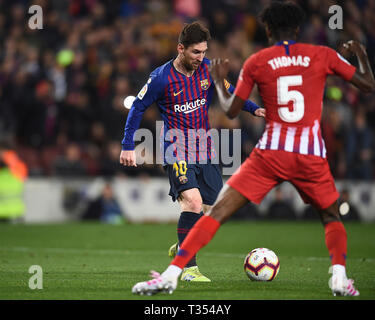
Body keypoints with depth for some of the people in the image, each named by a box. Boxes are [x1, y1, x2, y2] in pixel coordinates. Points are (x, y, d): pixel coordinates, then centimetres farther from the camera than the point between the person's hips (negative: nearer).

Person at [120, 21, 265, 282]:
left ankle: (181, 248, 31)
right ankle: (189, 269, -17)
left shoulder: (208, 68, 0)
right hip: (177, 151, -5)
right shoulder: (162, 78, -12)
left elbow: (228, 92, 15)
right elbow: (138, 107, -2)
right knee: (193, 202, -24)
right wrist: (128, 147, -2)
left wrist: (253, 109, -1)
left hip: (205, 151, 5)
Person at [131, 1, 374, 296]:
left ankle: (171, 274, -7)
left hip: (270, 153, -1)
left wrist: (218, 81, 28)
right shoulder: (323, 55, 5)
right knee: (332, 217, 24)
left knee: (218, 212, 2)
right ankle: (340, 278, 3)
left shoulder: (256, 62, 5)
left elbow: (231, 110, 10)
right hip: (311, 156, 1)